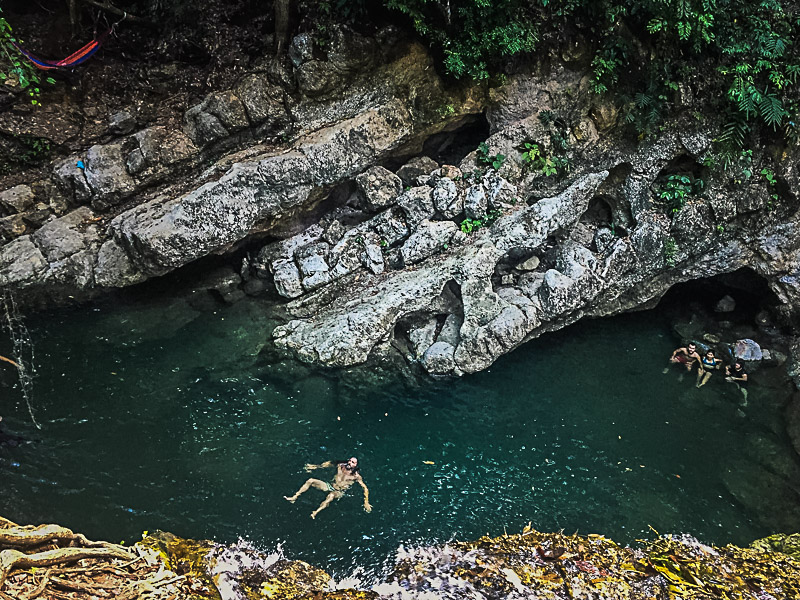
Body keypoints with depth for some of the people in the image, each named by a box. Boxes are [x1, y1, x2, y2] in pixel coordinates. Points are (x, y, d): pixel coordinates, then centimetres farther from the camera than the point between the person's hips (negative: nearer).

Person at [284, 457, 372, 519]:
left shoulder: (356, 476, -6)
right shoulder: (340, 465, 6)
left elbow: (365, 488, -7)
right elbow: (329, 463, 21)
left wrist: (366, 502, -17)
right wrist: (315, 467, 25)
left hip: (339, 492, -5)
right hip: (330, 486, 6)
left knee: (331, 496, -43)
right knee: (310, 480, -11)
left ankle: (316, 512, -55)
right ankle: (294, 497, -11)